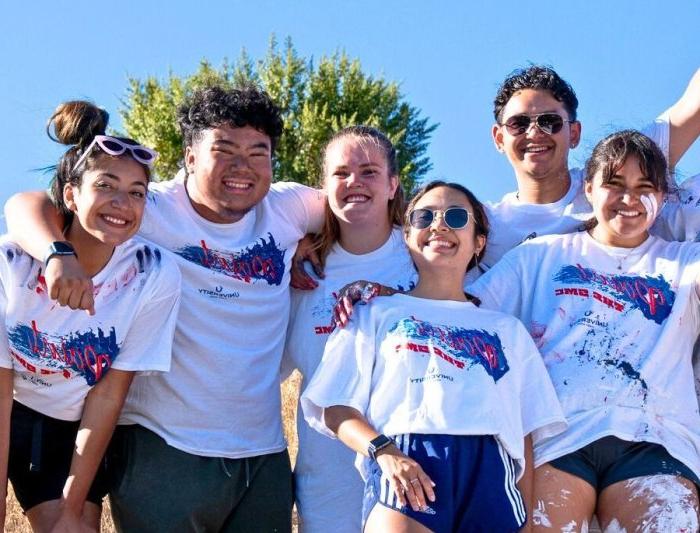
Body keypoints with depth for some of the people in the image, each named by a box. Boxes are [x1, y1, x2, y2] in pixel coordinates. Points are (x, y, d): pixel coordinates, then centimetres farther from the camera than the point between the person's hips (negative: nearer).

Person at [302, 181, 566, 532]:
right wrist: (383, 451, -9)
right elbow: (336, 408, 10)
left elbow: (524, 436, 21)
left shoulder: (507, 329, 28)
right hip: (405, 465, -2)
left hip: (489, 470, 2)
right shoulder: (378, 313, 22)